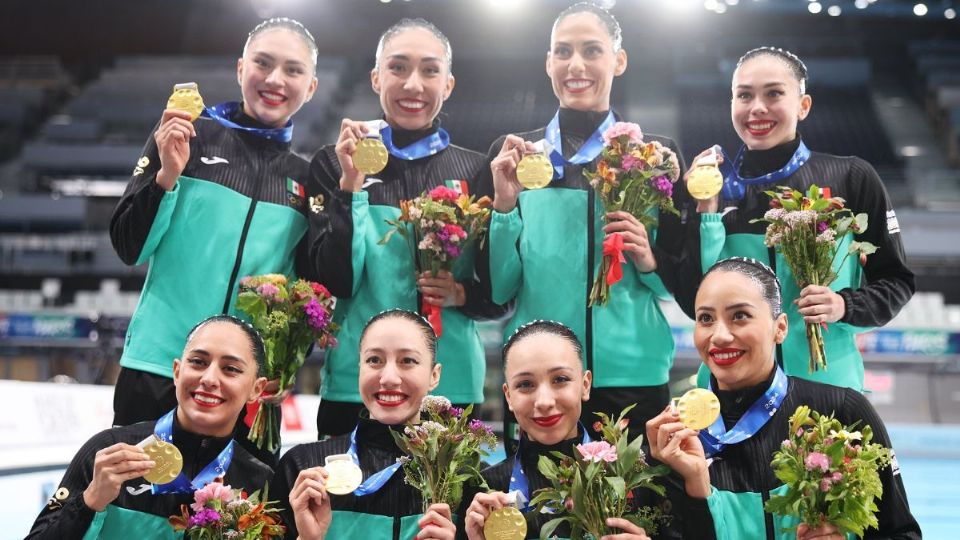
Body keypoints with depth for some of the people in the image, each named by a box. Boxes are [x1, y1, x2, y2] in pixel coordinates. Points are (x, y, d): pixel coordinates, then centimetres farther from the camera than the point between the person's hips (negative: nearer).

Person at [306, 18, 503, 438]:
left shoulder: (475, 171, 4)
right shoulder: (336, 164, 1)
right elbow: (334, 281, -8)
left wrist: (460, 293, -13)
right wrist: (352, 184, -15)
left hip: (452, 385, 1)